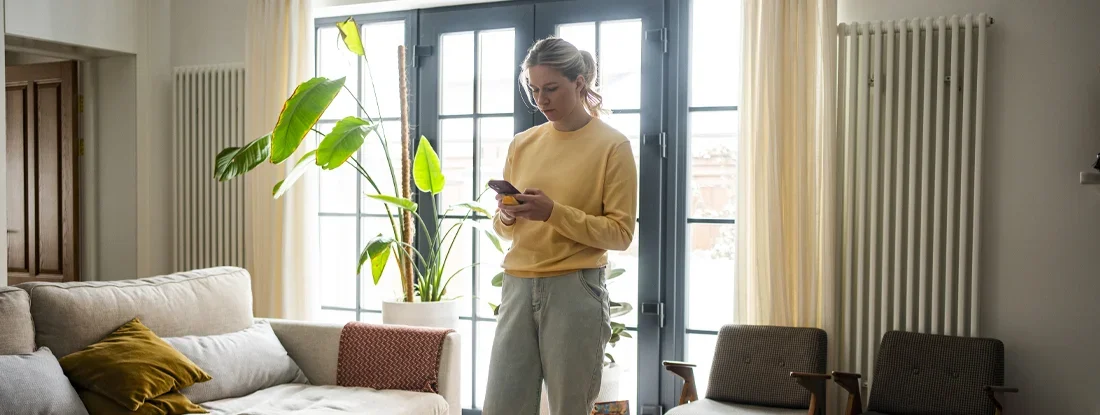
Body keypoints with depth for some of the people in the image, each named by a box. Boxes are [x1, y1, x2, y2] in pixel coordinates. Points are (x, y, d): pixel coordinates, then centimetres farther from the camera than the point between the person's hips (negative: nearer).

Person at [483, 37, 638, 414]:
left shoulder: (612, 145, -3)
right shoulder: (521, 145, 12)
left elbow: (621, 233, -8)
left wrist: (554, 212, -18)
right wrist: (507, 217, -5)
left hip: (576, 291, -4)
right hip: (518, 287, 5)